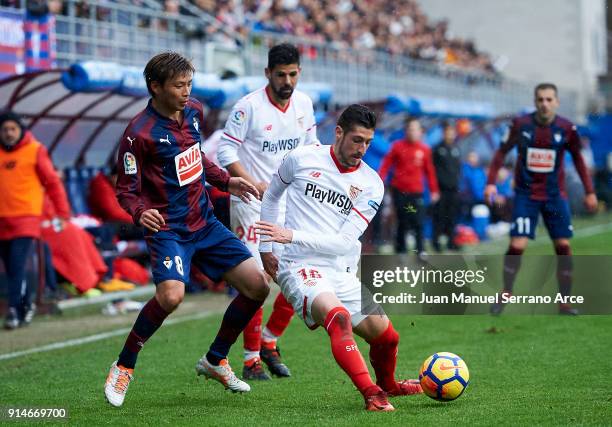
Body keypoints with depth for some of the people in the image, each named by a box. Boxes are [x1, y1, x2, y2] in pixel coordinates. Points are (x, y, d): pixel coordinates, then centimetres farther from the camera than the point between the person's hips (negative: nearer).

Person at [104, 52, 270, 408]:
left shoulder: (194, 112, 5)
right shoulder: (139, 134, -16)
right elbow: (126, 190, -12)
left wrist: (225, 181, 20)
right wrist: (141, 213, -31)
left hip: (205, 224, 7)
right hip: (168, 229, -7)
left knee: (257, 287, 1)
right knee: (171, 294, -32)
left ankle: (215, 360, 22)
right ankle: (124, 367, -10)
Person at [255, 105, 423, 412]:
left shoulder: (371, 185, 0)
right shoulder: (302, 159, -2)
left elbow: (344, 242, -8)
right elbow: (271, 195, 17)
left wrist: (292, 236, -18)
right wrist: (266, 247, 15)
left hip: (342, 273, 4)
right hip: (300, 267, -4)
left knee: (387, 337, 8)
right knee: (338, 316, -34)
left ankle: (386, 384, 41)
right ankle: (371, 394, -37)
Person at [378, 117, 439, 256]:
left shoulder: (424, 149, 5)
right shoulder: (398, 146, 1)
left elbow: (429, 171, 10)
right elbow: (386, 164, 2)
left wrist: (434, 190, 10)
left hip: (416, 192, 1)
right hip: (400, 191, -1)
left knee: (418, 223, -9)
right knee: (403, 223, 2)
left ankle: (421, 251, -6)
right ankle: (400, 251, 13)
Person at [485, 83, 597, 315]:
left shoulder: (566, 128, -7)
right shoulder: (521, 124, -10)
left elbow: (578, 158, 6)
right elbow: (502, 151, 2)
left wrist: (589, 191, 4)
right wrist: (491, 182, -6)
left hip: (555, 196, 1)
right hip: (526, 195, -1)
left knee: (563, 246, -1)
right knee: (517, 246, -10)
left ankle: (565, 303, 8)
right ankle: (504, 296, 5)